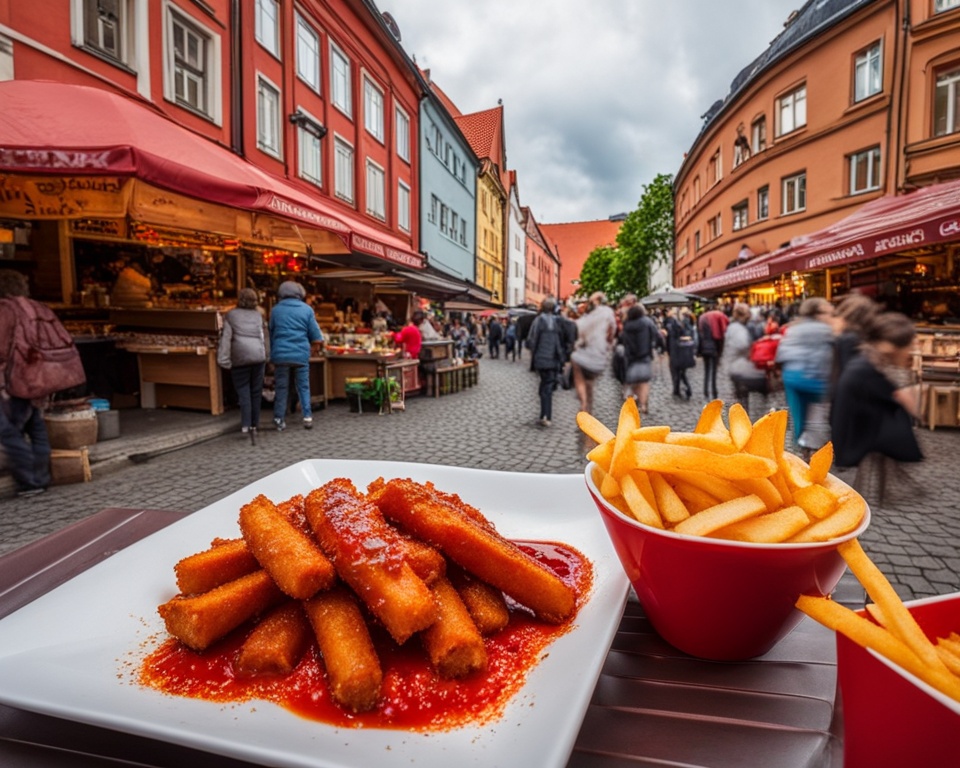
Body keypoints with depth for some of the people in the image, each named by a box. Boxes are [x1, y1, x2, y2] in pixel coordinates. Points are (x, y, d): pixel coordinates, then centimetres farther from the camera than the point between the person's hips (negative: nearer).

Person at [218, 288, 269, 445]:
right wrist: (266, 354, 18)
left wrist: (224, 360, -1)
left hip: (240, 357, -2)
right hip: (258, 356, 2)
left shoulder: (230, 315, 6)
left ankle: (246, 425, -11)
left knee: (243, 392, 1)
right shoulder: (258, 315, 13)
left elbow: (226, 337, -1)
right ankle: (255, 424, 14)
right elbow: (265, 336, 12)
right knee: (256, 392, 8)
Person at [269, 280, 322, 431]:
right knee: (303, 387, 9)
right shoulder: (306, 309, 2)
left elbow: (270, 334, 11)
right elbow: (316, 338, 0)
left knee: (281, 388, 8)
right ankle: (307, 417, 6)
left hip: (281, 355, 1)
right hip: (301, 355, 0)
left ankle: (280, 420, 10)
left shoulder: (276, 310, 5)